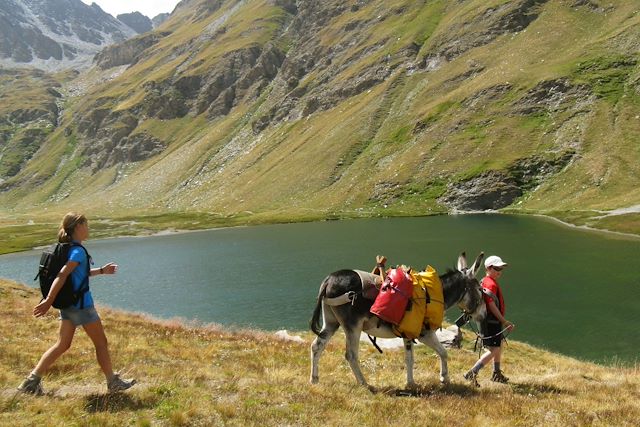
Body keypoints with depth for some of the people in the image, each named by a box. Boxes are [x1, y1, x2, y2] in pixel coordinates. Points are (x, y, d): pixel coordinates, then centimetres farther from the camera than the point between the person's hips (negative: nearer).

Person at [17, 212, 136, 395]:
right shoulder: (78, 251, -19)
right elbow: (62, 276, -27)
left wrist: (101, 270, 26)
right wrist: (48, 301, -29)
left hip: (67, 304, 9)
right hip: (81, 305, -9)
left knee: (62, 344, 13)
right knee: (101, 343, 4)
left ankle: (32, 380, 10)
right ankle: (113, 382, 15)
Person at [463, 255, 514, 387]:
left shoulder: (486, 282, 13)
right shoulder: (491, 284, -19)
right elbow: (492, 306, -24)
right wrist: (505, 321, -21)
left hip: (495, 321, 11)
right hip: (491, 321, -11)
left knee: (499, 346, 23)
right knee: (493, 350, -10)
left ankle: (497, 374, 37)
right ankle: (472, 373, -11)